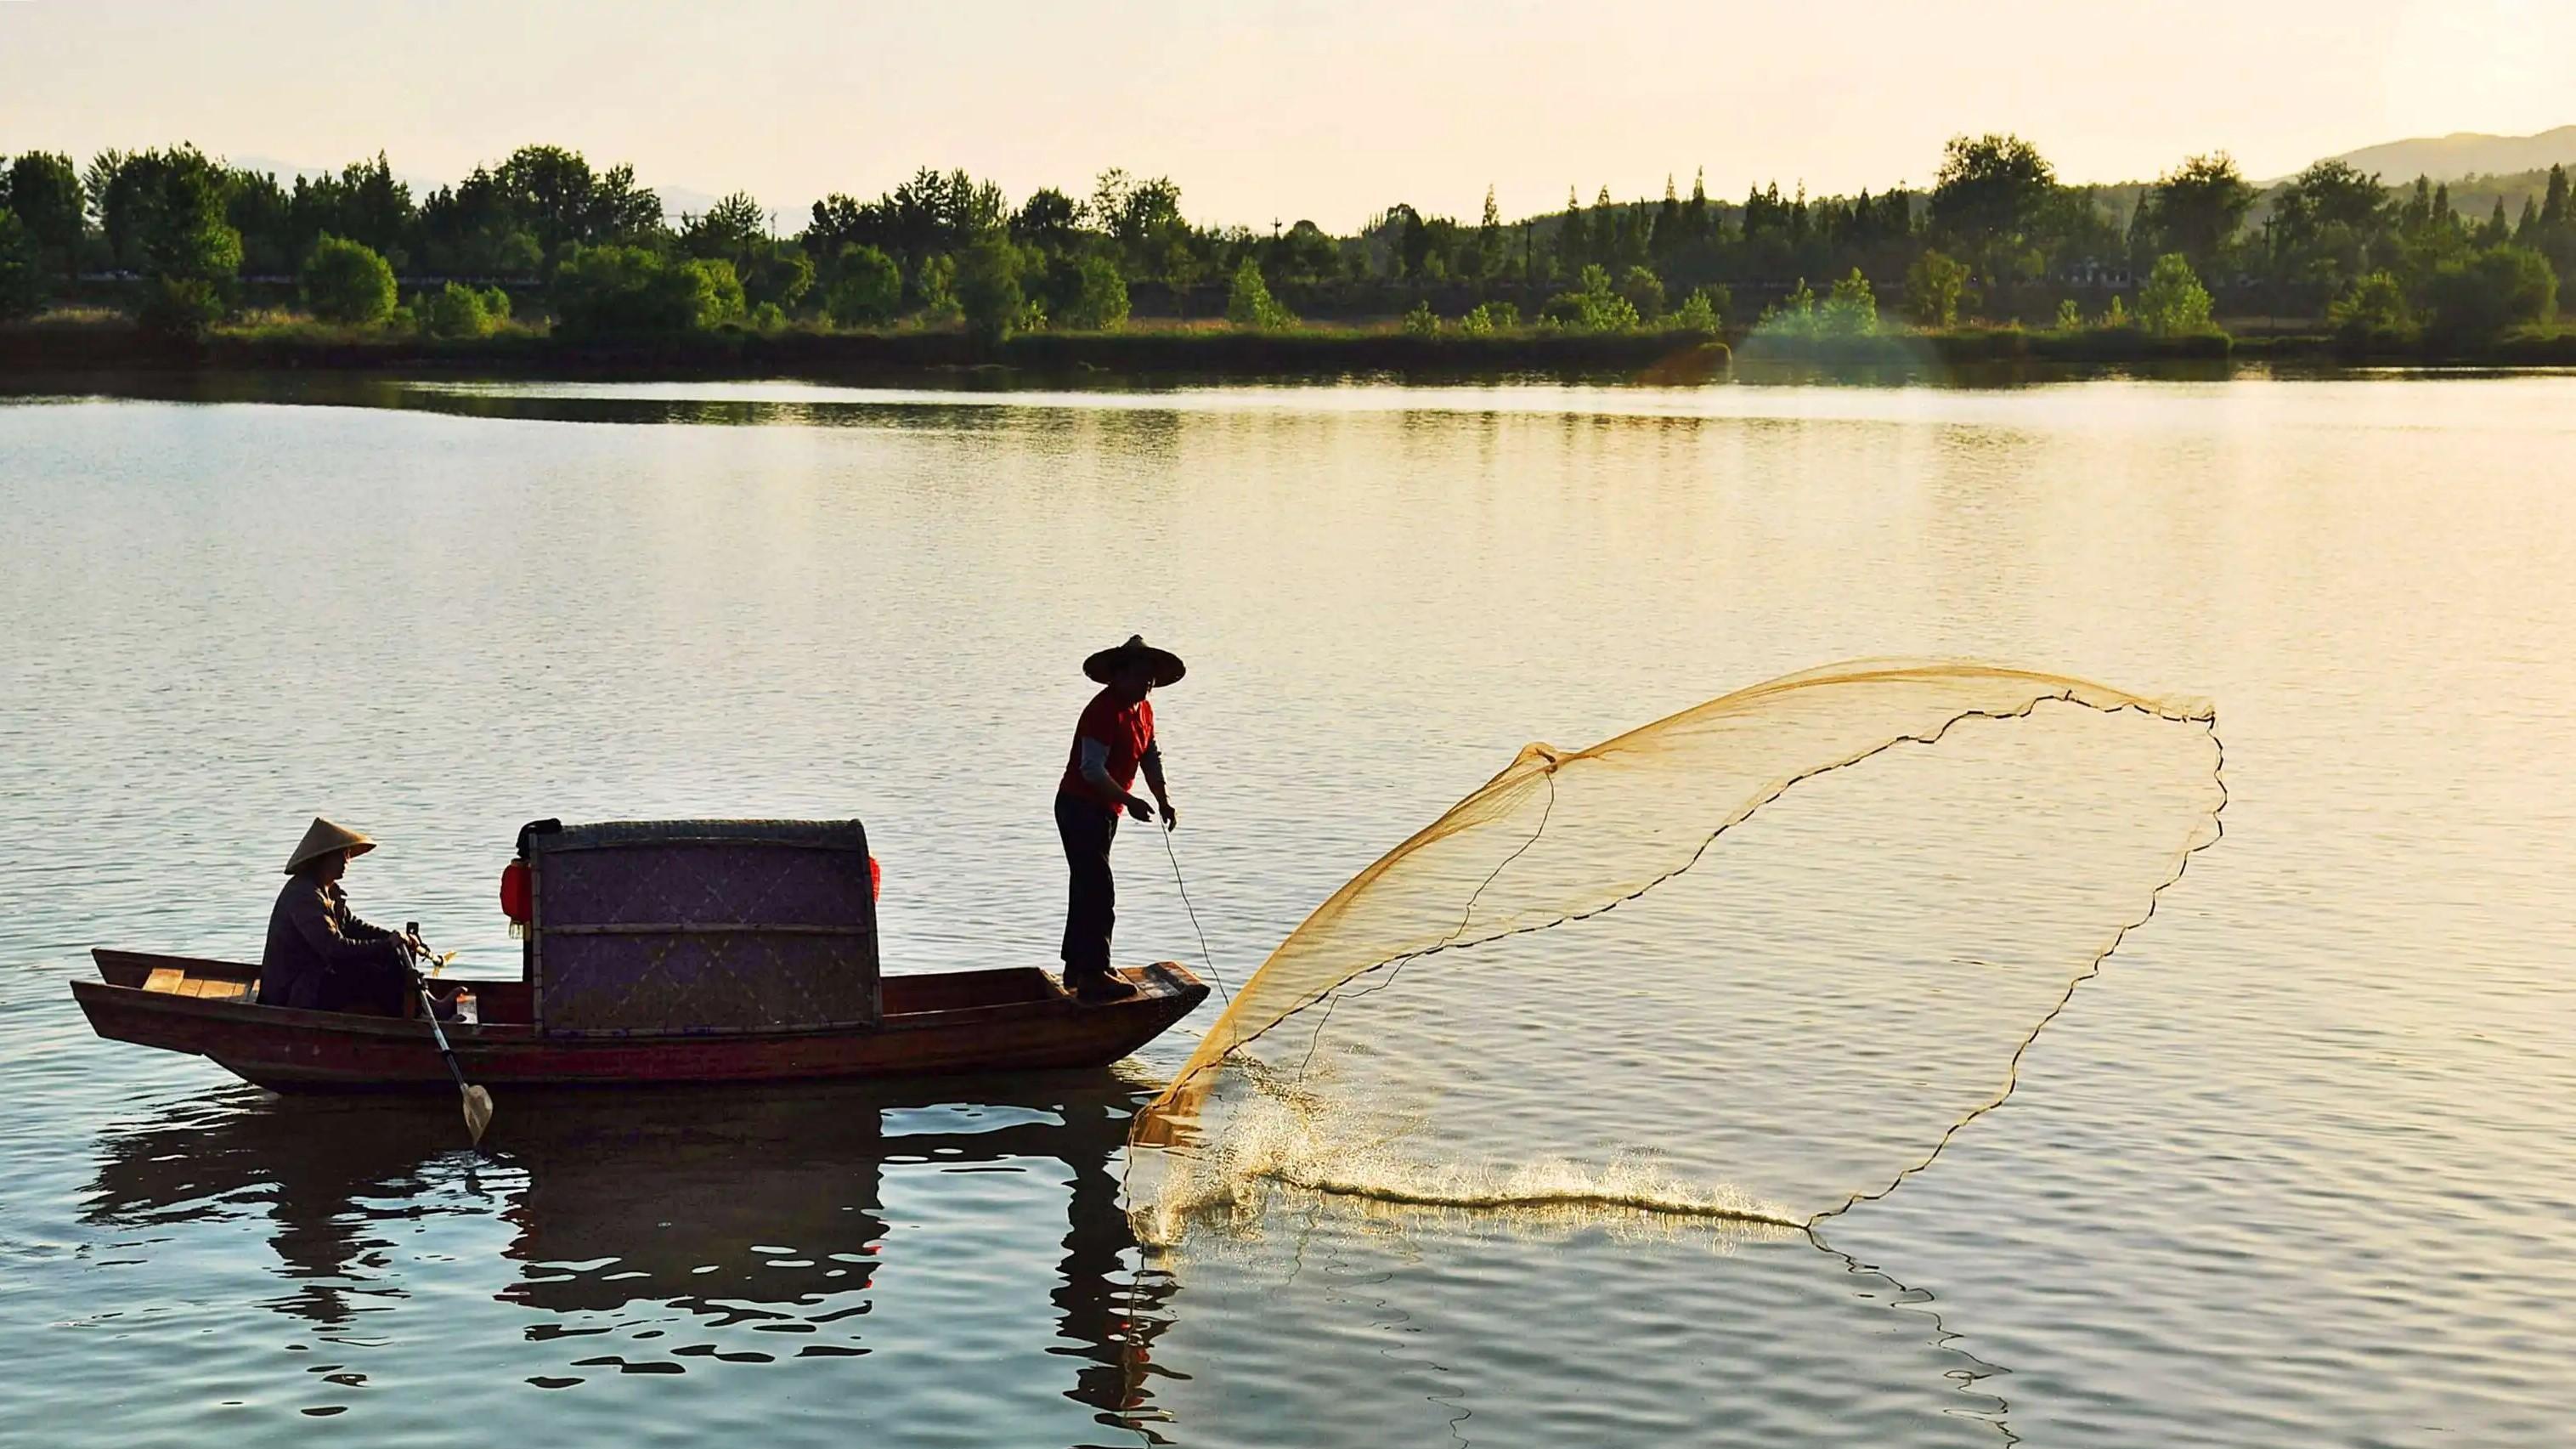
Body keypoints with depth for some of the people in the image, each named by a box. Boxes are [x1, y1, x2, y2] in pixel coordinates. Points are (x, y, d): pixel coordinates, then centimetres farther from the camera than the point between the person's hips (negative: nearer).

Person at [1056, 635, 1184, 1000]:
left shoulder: (1143, 709, 8)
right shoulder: (1104, 710, -22)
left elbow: (1151, 758, 14)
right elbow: (1092, 768, -27)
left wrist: (1164, 802, 3)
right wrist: (1129, 801, -30)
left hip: (1103, 810, 10)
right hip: (1080, 808, -10)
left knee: (1088, 889, 17)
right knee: (1099, 891, -12)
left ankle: (1076, 968, 27)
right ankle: (1093, 975, -9)